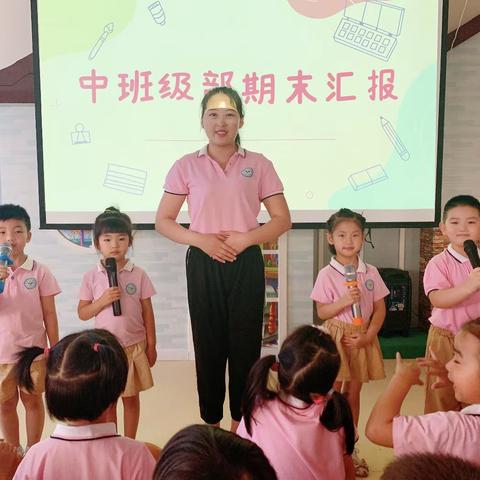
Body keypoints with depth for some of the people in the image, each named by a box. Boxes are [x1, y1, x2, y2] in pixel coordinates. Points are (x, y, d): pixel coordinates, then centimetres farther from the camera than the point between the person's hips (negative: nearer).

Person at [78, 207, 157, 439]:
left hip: (134, 346, 0)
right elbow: (82, 313, -1)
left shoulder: (138, 275, -5)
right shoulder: (91, 277, -4)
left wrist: (151, 344, 2)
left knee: (131, 398, 13)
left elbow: (147, 311, 0)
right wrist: (103, 300, -19)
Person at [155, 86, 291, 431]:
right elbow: (163, 221, 3)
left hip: (246, 264, 0)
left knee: (245, 344, 6)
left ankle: (241, 423, 24)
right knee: (208, 344, 8)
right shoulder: (186, 166, 3)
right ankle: (211, 423, 24)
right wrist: (200, 240, -13)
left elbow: (282, 220, 3)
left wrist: (246, 238, -13)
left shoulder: (259, 165, 3)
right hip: (203, 265, 0)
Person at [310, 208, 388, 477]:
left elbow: (380, 309, 3)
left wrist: (368, 335, -9)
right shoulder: (327, 274, -9)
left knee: (353, 394, 14)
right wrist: (344, 301, -24)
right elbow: (322, 313, -8)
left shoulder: (371, 272, 1)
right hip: (336, 338, -3)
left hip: (362, 339, 3)